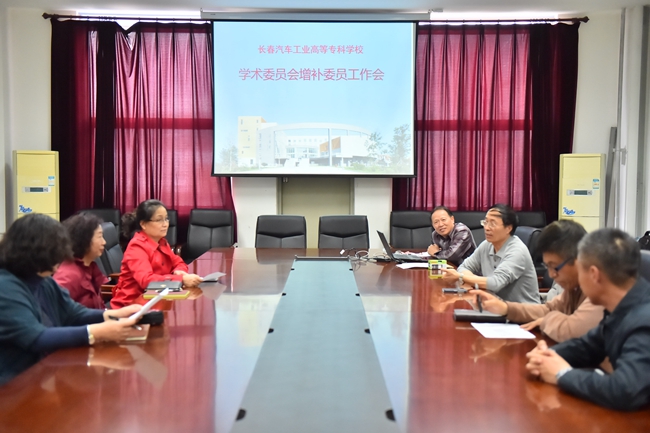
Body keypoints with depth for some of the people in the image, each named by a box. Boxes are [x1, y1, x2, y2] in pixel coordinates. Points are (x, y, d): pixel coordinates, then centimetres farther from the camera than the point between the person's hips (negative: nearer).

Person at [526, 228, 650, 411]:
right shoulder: (624, 307, -2)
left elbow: (625, 392, -37)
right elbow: (588, 346, 11)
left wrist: (563, 374, -21)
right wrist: (548, 355, -8)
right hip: (626, 414, 7)